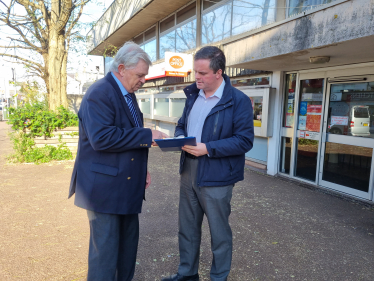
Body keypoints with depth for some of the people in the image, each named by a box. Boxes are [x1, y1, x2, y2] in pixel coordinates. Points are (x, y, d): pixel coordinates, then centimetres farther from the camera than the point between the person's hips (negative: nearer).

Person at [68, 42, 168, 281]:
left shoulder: (128, 94, 14)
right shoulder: (100, 93, -15)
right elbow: (101, 138, -27)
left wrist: (142, 169, 11)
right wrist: (147, 135, -23)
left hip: (127, 185, 9)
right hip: (104, 187, -9)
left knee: (128, 243, 17)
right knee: (105, 249, 1)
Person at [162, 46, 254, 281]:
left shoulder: (238, 100, -12)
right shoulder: (193, 95, 9)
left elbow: (245, 140, -16)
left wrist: (208, 148, -23)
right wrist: (179, 137, -6)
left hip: (216, 175, -6)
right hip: (189, 170, 7)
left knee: (219, 231, 11)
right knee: (187, 226, 19)